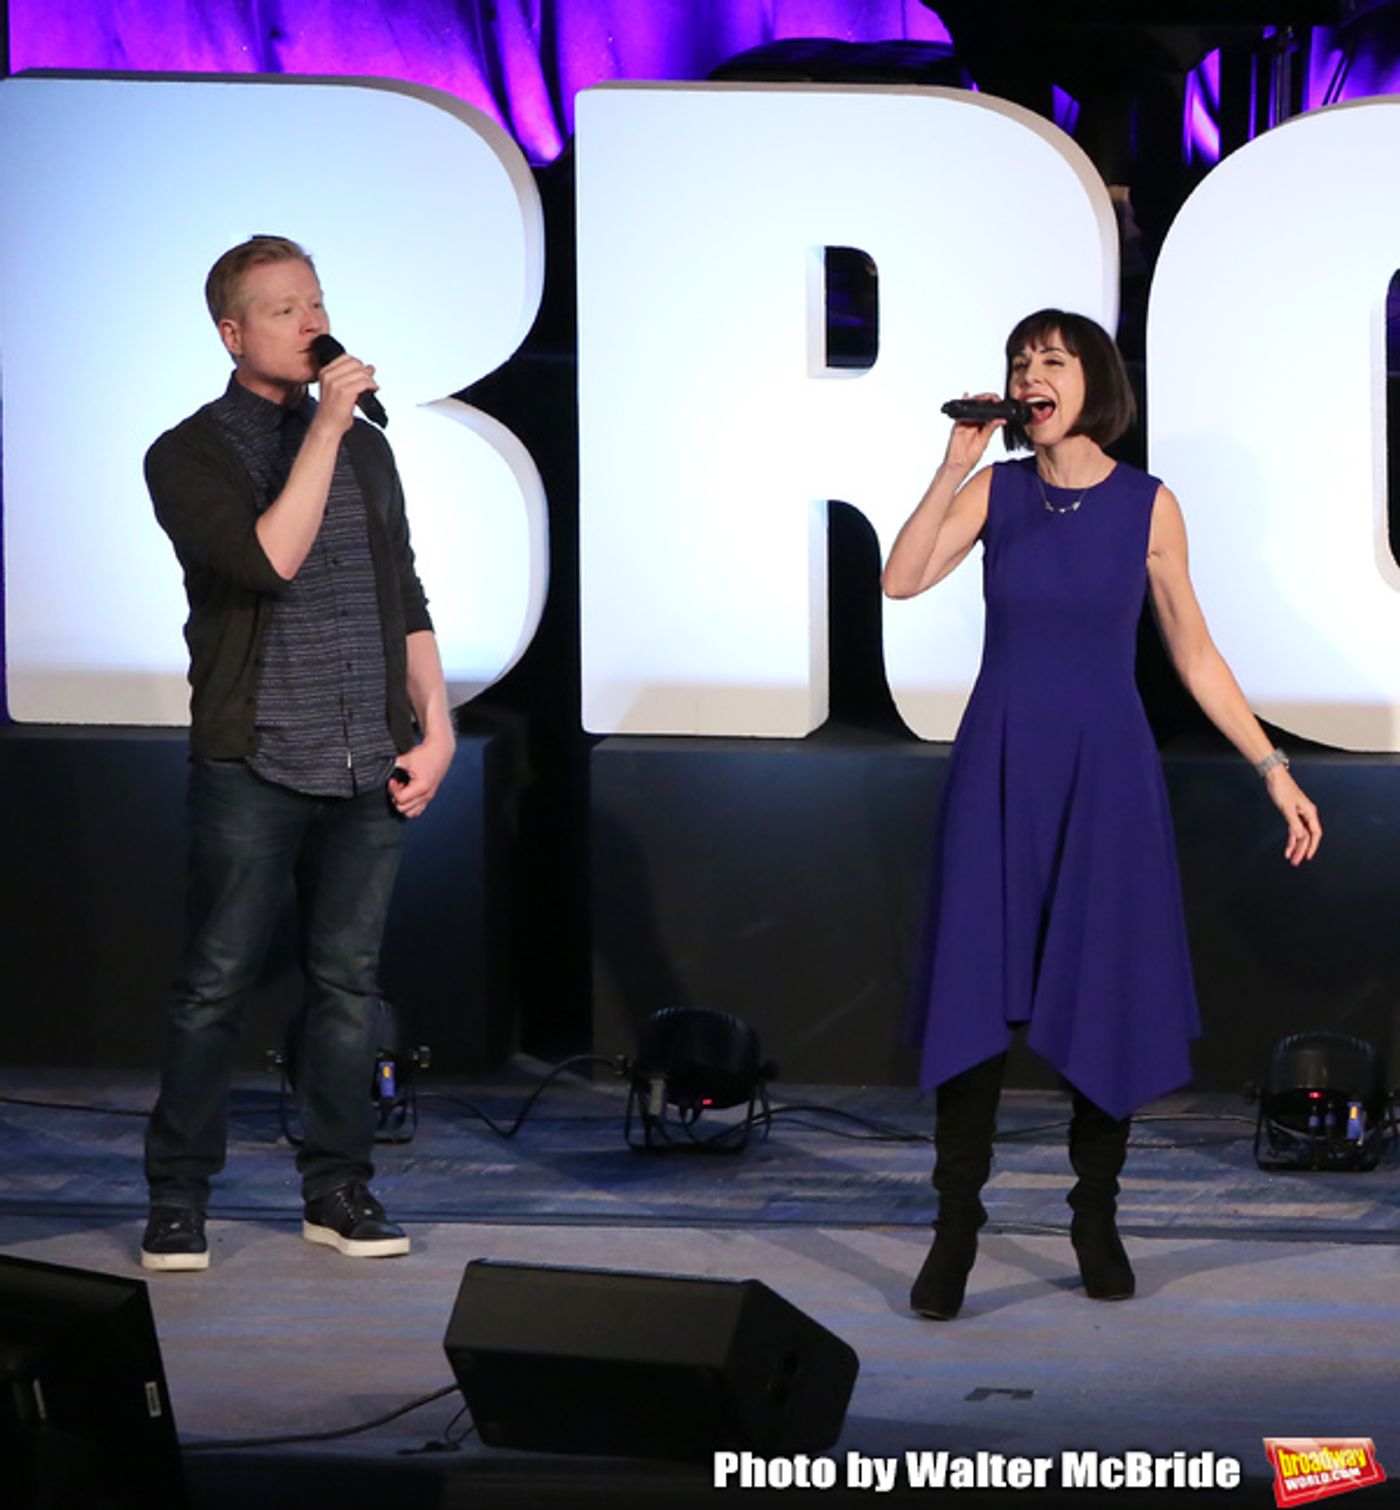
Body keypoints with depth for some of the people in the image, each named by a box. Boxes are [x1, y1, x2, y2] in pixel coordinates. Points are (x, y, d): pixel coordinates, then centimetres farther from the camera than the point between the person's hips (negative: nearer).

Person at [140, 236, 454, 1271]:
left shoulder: (367, 449, 15)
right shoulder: (193, 455, -3)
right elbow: (270, 560, -19)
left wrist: (436, 726, 9)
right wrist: (323, 428, -17)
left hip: (369, 765, 5)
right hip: (253, 763, -5)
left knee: (349, 981, 6)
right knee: (217, 982, -2)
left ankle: (338, 1188, 14)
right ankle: (178, 1197, 5)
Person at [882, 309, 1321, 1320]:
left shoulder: (1147, 506, -1)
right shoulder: (994, 491, 1)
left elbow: (1194, 654, 5)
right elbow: (901, 581, -14)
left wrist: (1273, 768, 1)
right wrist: (955, 466, -19)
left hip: (1106, 771, 0)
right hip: (1000, 769, 0)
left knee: (1106, 995, 2)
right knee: (976, 995, -5)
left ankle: (1097, 1220, 17)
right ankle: (956, 1230, 0)